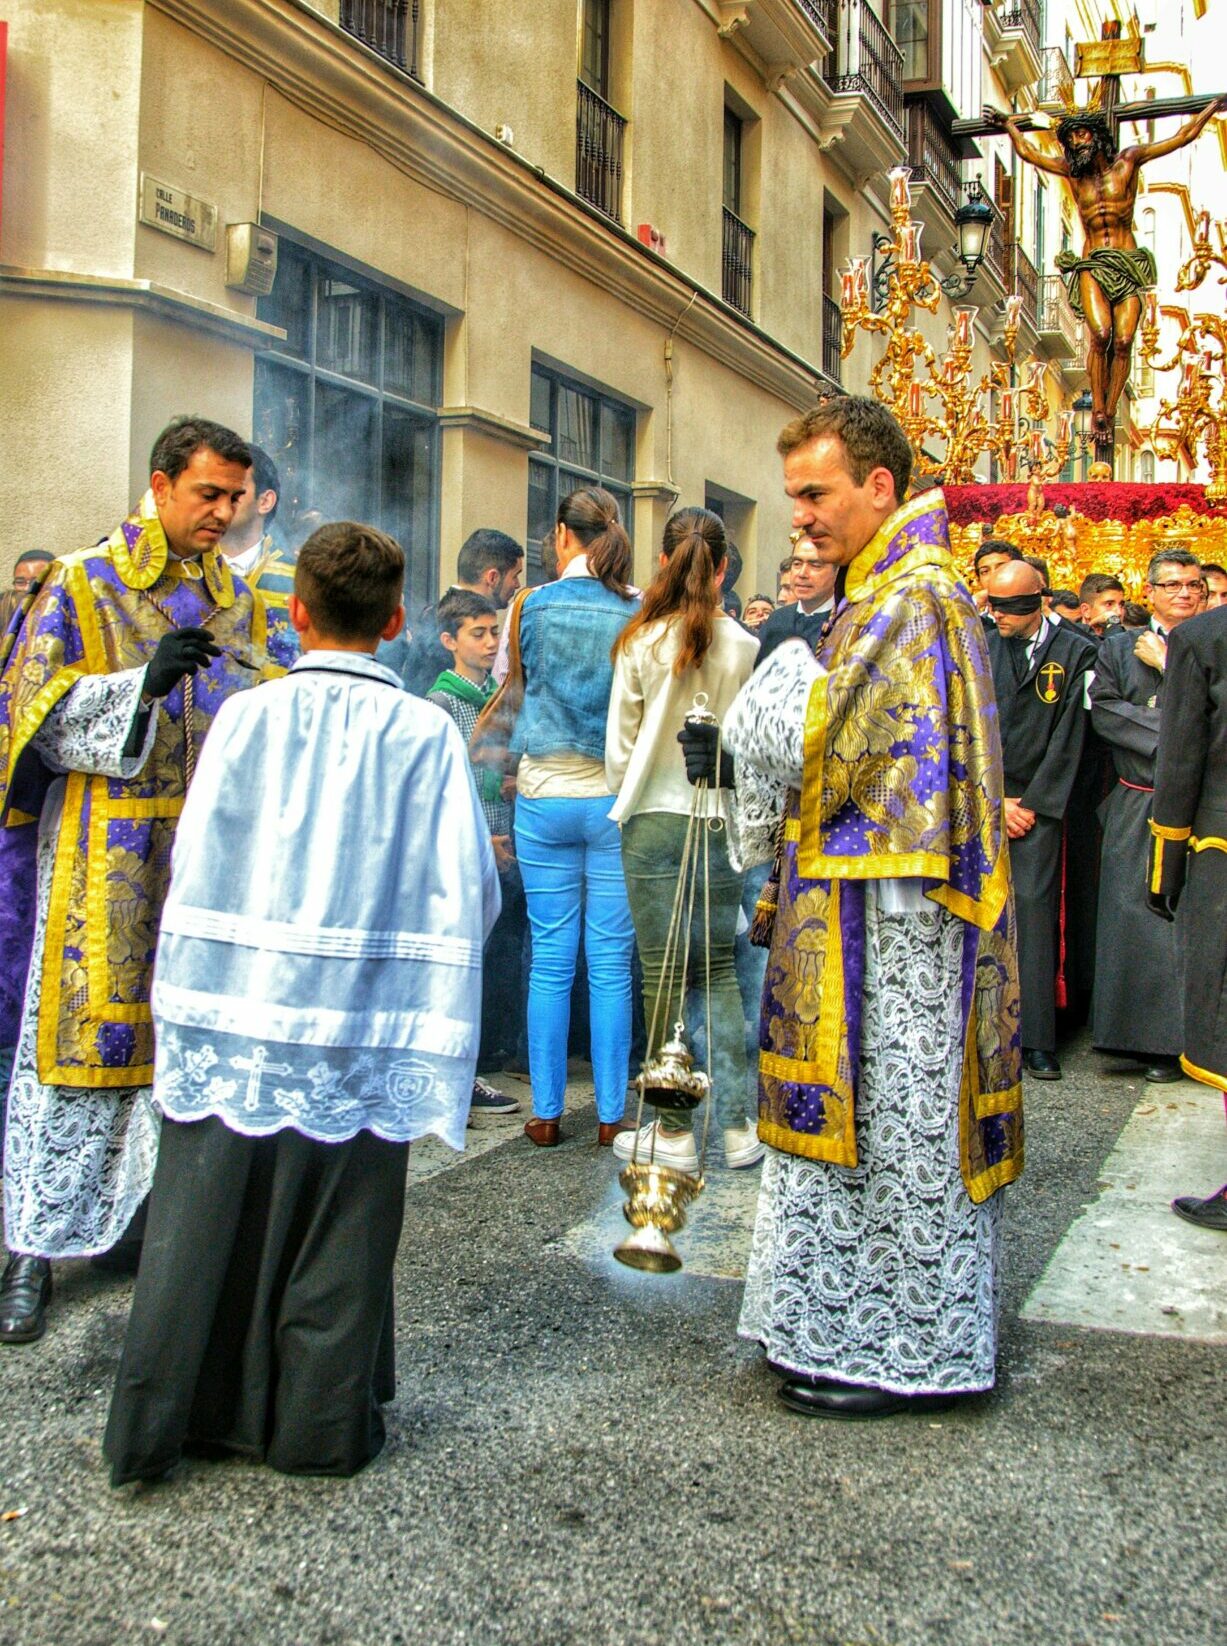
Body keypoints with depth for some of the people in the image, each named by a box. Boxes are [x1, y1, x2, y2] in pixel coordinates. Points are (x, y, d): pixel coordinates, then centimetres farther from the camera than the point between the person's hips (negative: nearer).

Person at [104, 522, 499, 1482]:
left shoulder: (247, 718, -3)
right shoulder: (426, 733, -5)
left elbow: (195, 867, 0)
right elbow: (467, 892, -4)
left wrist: (187, 1006, 10)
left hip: (235, 1019, 1)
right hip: (359, 1031, -1)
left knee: (204, 1223, 12)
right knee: (335, 1232, 10)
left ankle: (155, 1428, 24)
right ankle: (320, 1428, 23)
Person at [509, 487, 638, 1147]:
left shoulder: (534, 605, -2)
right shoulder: (640, 613, -2)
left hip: (545, 796, 0)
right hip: (616, 798, 0)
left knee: (550, 960, 6)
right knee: (611, 962, 5)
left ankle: (546, 1114, 11)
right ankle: (611, 1116, 10)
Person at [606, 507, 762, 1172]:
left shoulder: (641, 643, -4)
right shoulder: (743, 647, -3)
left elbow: (620, 742, 1)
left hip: (655, 819, -2)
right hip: (722, 822, 2)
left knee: (662, 978, 3)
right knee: (719, 971, 11)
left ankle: (674, 1130, 9)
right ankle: (736, 1125, 12)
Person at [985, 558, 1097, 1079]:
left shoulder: (1075, 653, 3)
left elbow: (1068, 738, -1)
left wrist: (1032, 804, -5)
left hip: (1038, 803, -2)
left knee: (1033, 908, -9)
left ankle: (1035, 1040, -4)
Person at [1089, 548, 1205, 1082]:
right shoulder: (1119, 647, 13)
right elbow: (1103, 710, -1)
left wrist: (1168, 663, -4)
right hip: (1138, 811, 1)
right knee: (1138, 918, -2)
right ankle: (1156, 1040, 7)